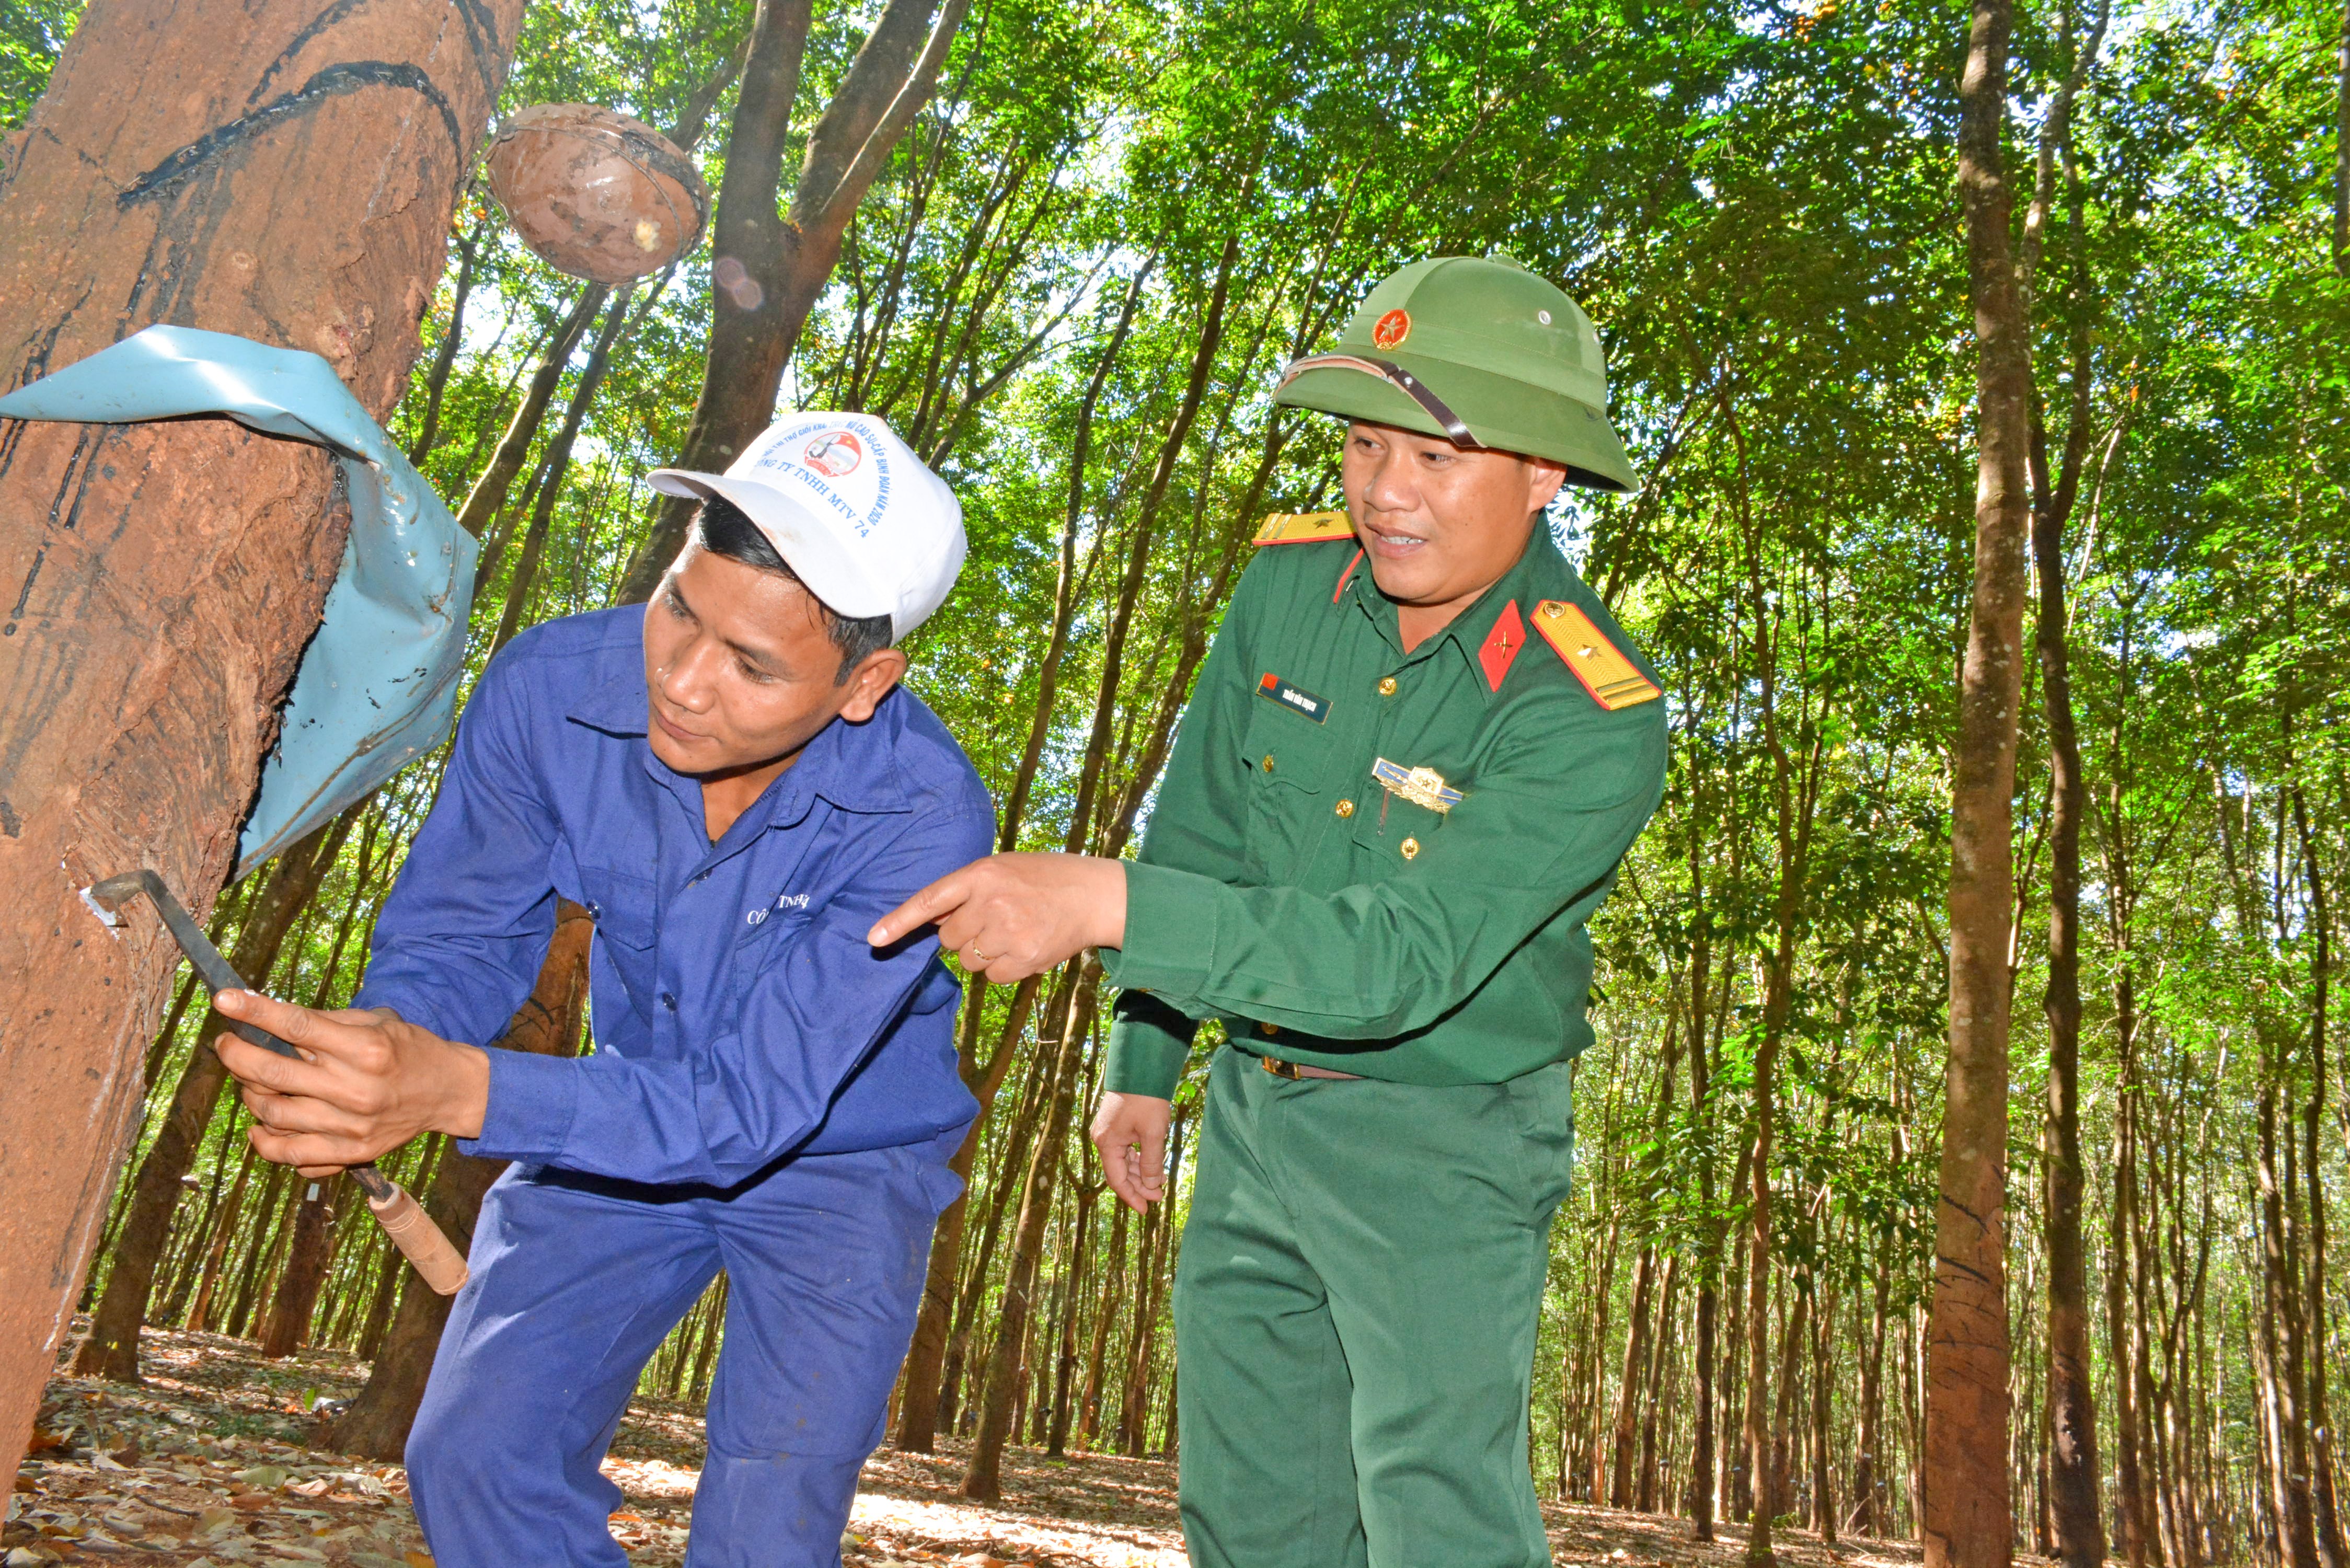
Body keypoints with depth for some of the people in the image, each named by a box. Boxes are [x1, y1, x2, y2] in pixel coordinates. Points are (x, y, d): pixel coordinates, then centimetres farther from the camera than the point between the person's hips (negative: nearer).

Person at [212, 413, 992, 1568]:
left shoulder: (925, 817, -35)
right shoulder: (550, 689, -22)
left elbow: (747, 1104, -36)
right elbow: (459, 937, -9)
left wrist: (461, 1087, -50)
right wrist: (376, 1051, -33)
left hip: (843, 1157, -3)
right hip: (633, 1114, 4)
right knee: (478, 1451, -1)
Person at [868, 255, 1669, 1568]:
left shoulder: (1594, 721, -25)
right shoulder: (1291, 585, -7)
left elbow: (1399, 953, -34)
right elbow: (1200, 835, 4)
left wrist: (1103, 904, -42)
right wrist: (1145, 1060, 9)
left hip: (1445, 1142, -5)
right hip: (1257, 1112, 6)